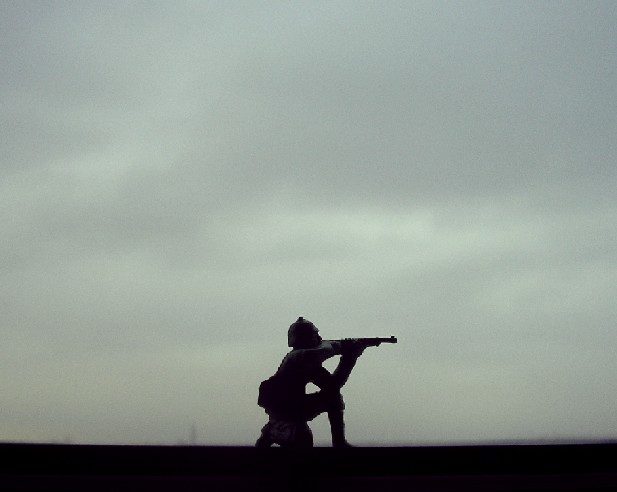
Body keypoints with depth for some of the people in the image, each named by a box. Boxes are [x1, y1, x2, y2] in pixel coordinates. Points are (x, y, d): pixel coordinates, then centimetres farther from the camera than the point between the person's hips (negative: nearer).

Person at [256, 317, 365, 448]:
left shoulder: (311, 363, 11)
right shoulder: (297, 356, -18)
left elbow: (333, 384, 9)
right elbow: (322, 352, -38)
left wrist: (349, 358, 1)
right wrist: (338, 346, -17)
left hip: (296, 408, 9)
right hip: (279, 409, -9)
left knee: (333, 396, 6)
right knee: (303, 439, -31)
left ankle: (339, 442, 9)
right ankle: (271, 433, -3)